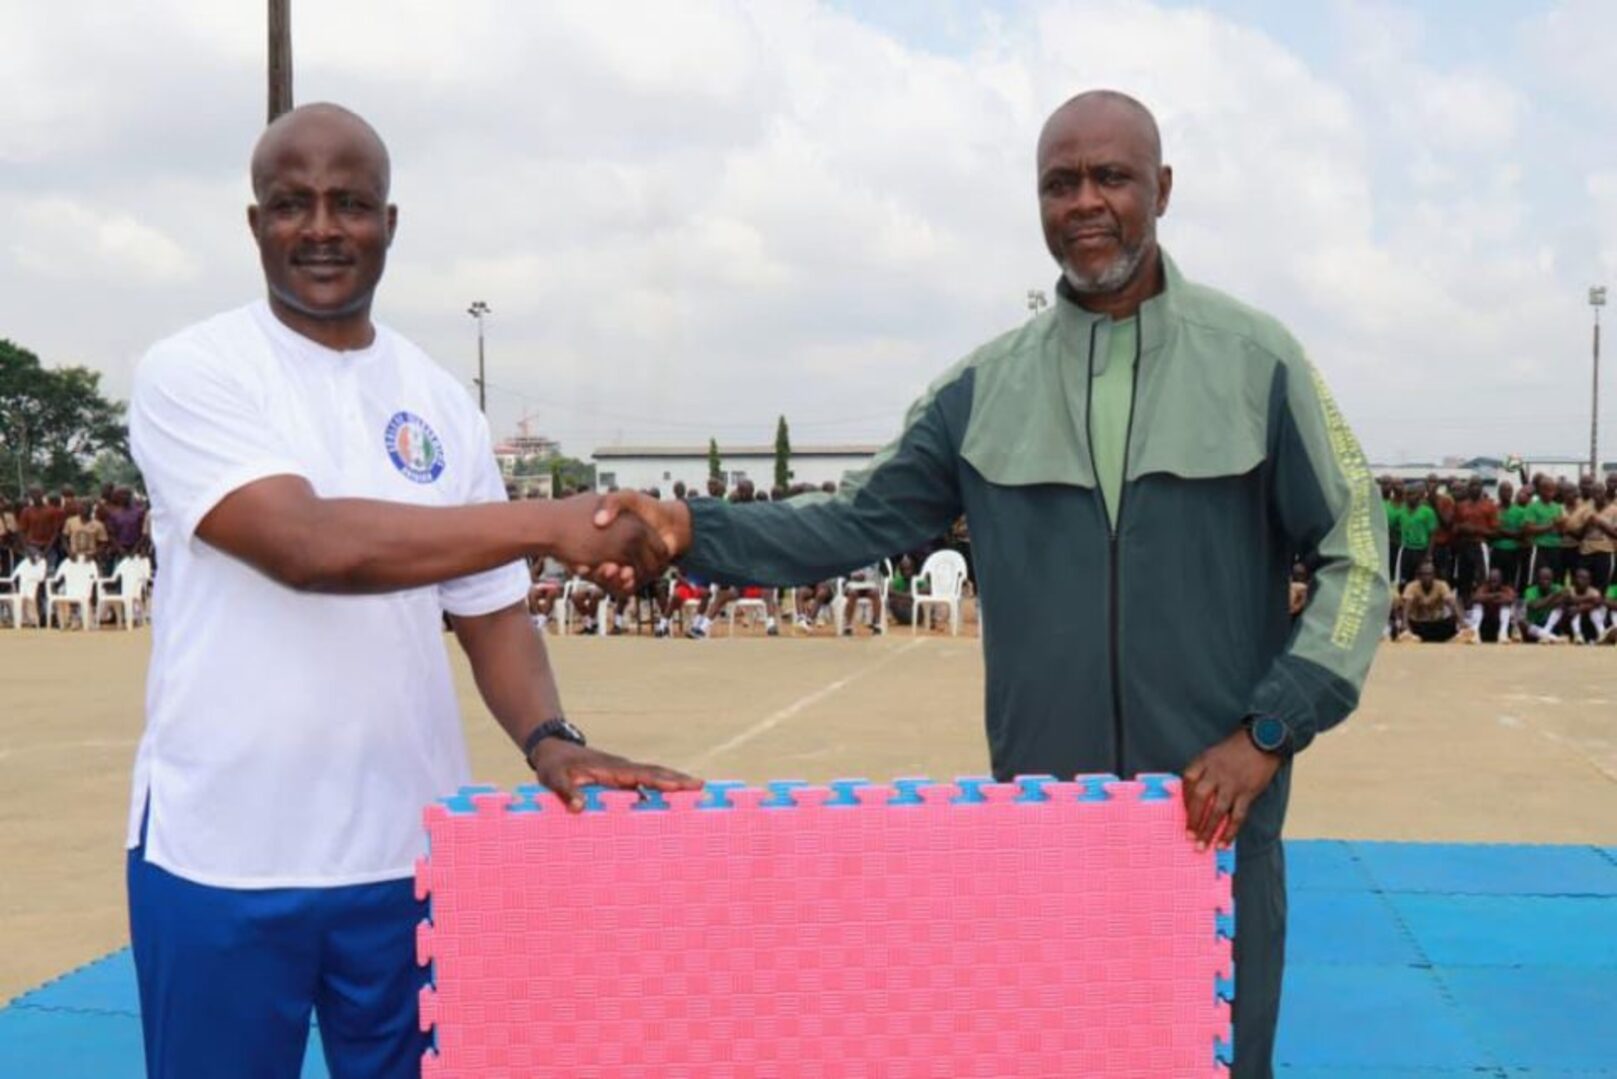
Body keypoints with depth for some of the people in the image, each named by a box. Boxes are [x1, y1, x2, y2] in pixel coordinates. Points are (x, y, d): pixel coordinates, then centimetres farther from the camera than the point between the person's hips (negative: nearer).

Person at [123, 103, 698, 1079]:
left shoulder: (440, 401, 7)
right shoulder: (193, 374, -7)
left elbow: (490, 606, 7)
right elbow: (309, 546, -22)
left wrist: (548, 738, -11)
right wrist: (552, 523, -22)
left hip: (408, 853, 4)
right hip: (223, 858, -3)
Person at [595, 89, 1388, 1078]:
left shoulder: (1254, 360, -2)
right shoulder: (989, 386, 4)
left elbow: (1356, 555, -1)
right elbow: (860, 524, 4)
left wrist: (1269, 732, -11)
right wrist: (692, 531, -11)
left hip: (1215, 811, -1)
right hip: (1041, 815, 2)